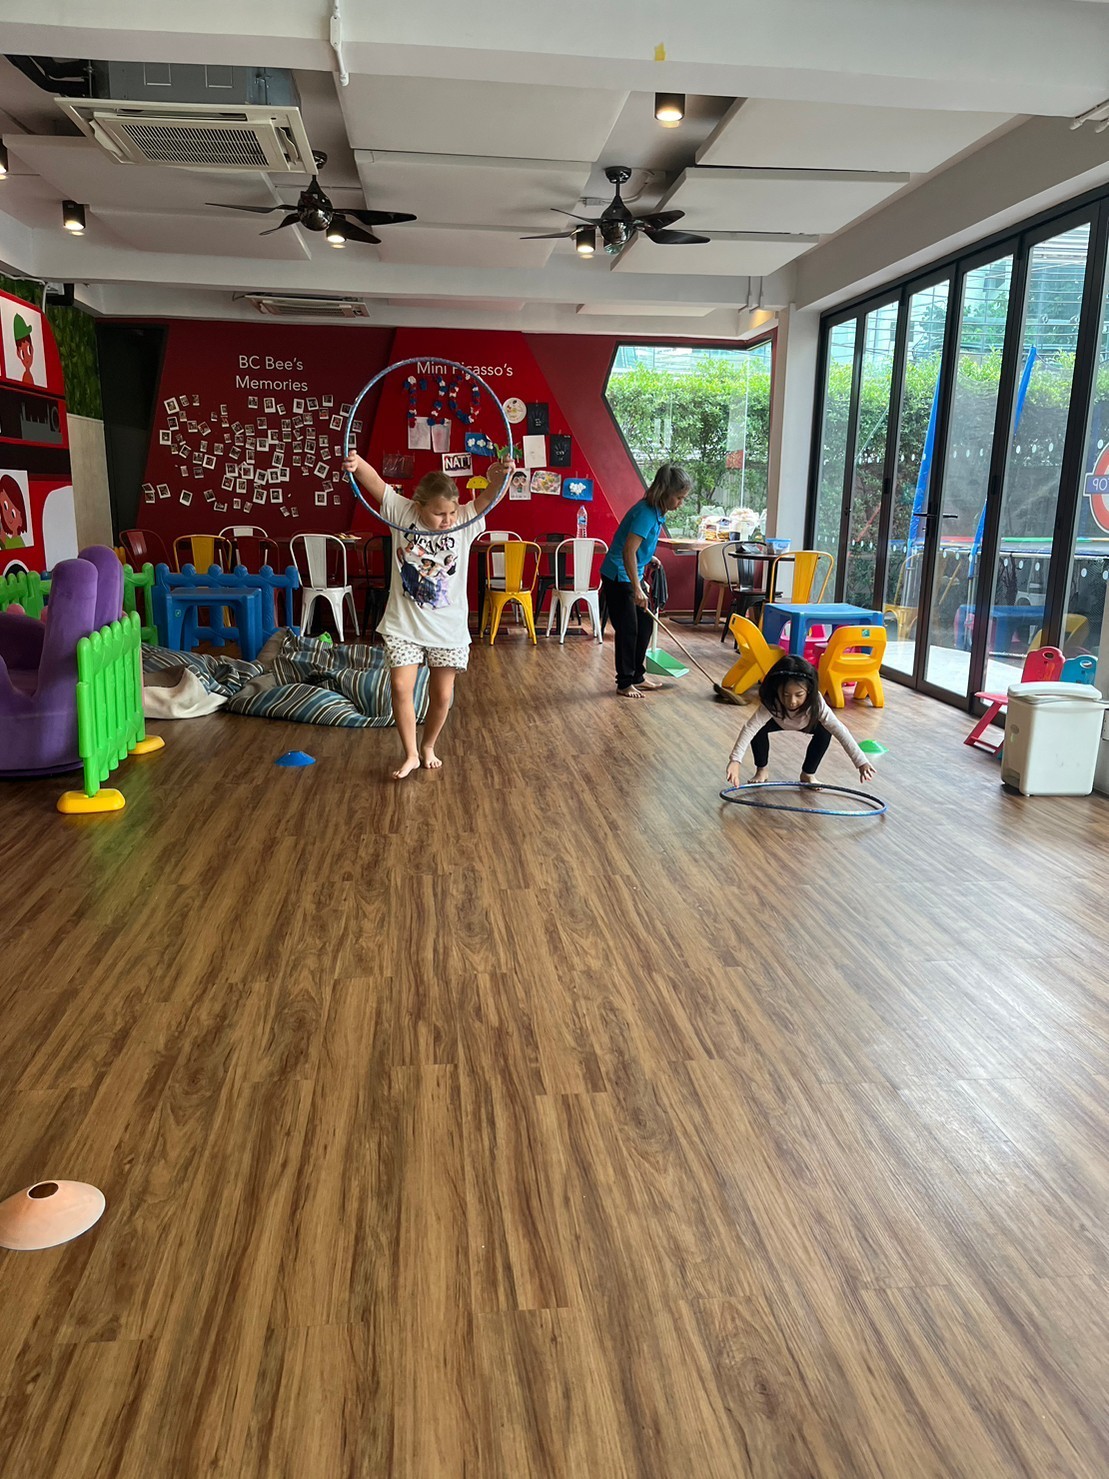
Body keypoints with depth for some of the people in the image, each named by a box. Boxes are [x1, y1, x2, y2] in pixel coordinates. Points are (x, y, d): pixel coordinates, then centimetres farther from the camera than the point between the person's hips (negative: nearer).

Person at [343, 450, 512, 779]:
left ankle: (428, 747, 33)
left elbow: (488, 495, -22)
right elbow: (375, 481, -18)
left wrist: (499, 476, -44)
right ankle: (410, 755, 12)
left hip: (448, 628, 1)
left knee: (442, 695, 9)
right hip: (404, 625, -1)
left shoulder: (466, 523, -7)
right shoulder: (402, 513, -7)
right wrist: (357, 465, -40)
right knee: (401, 688, -6)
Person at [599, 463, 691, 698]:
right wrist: (637, 588, -29)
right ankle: (624, 684, 8)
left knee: (645, 624, 12)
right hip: (618, 577, -9)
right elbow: (628, 551, -30)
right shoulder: (646, 513, -24)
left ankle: (638, 676, 23)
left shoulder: (657, 512, 5)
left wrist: (641, 582, 20)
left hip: (632, 575, 9)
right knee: (627, 629, -4)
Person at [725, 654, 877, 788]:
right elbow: (749, 728, -52)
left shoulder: (816, 703, -42)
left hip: (806, 722, 1)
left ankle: (808, 774, -3)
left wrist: (861, 762, -50)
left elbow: (841, 731, -43)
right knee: (759, 729, -29)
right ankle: (761, 770, -2)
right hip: (778, 720, -1)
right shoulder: (771, 704, -44)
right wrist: (735, 760, -64)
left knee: (824, 732, -27)